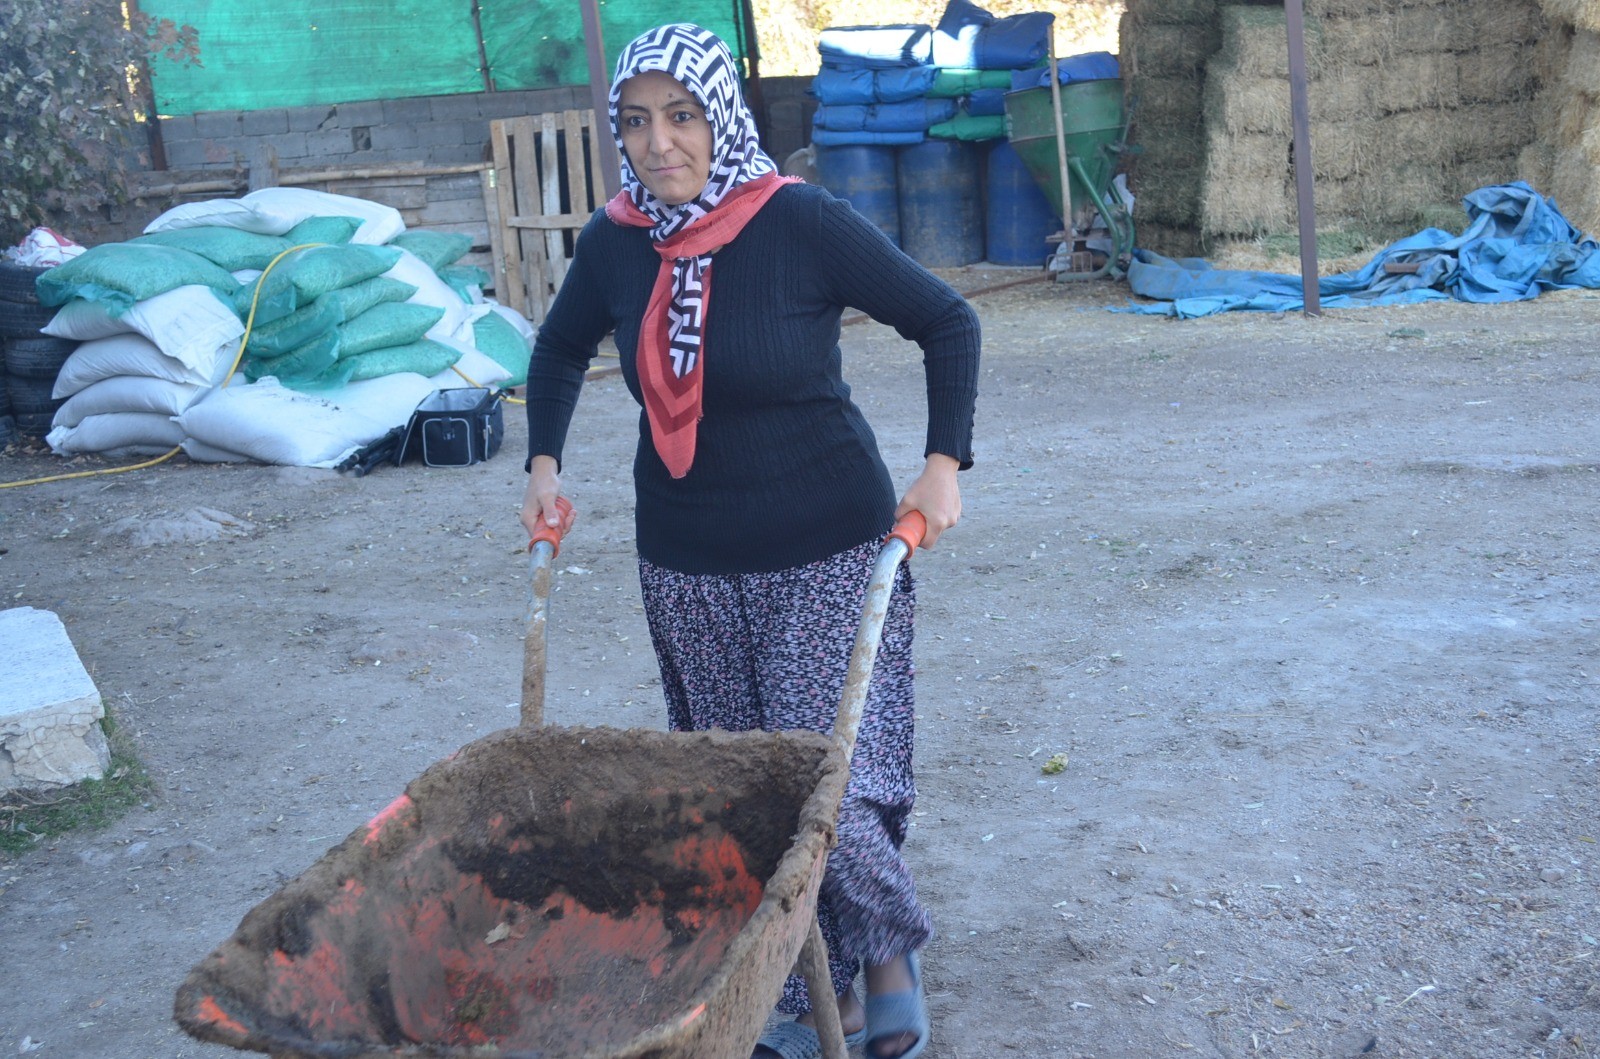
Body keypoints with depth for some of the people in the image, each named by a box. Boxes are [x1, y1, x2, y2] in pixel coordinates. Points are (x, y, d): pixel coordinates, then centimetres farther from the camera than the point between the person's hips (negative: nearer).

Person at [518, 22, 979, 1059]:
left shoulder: (807, 224, -14)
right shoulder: (615, 241, -1)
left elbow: (947, 322, -4)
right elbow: (560, 348, 19)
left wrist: (944, 464, -12)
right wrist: (545, 464, 11)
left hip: (827, 553, -4)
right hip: (686, 563, 5)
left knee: (828, 789, -7)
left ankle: (889, 946, 24)